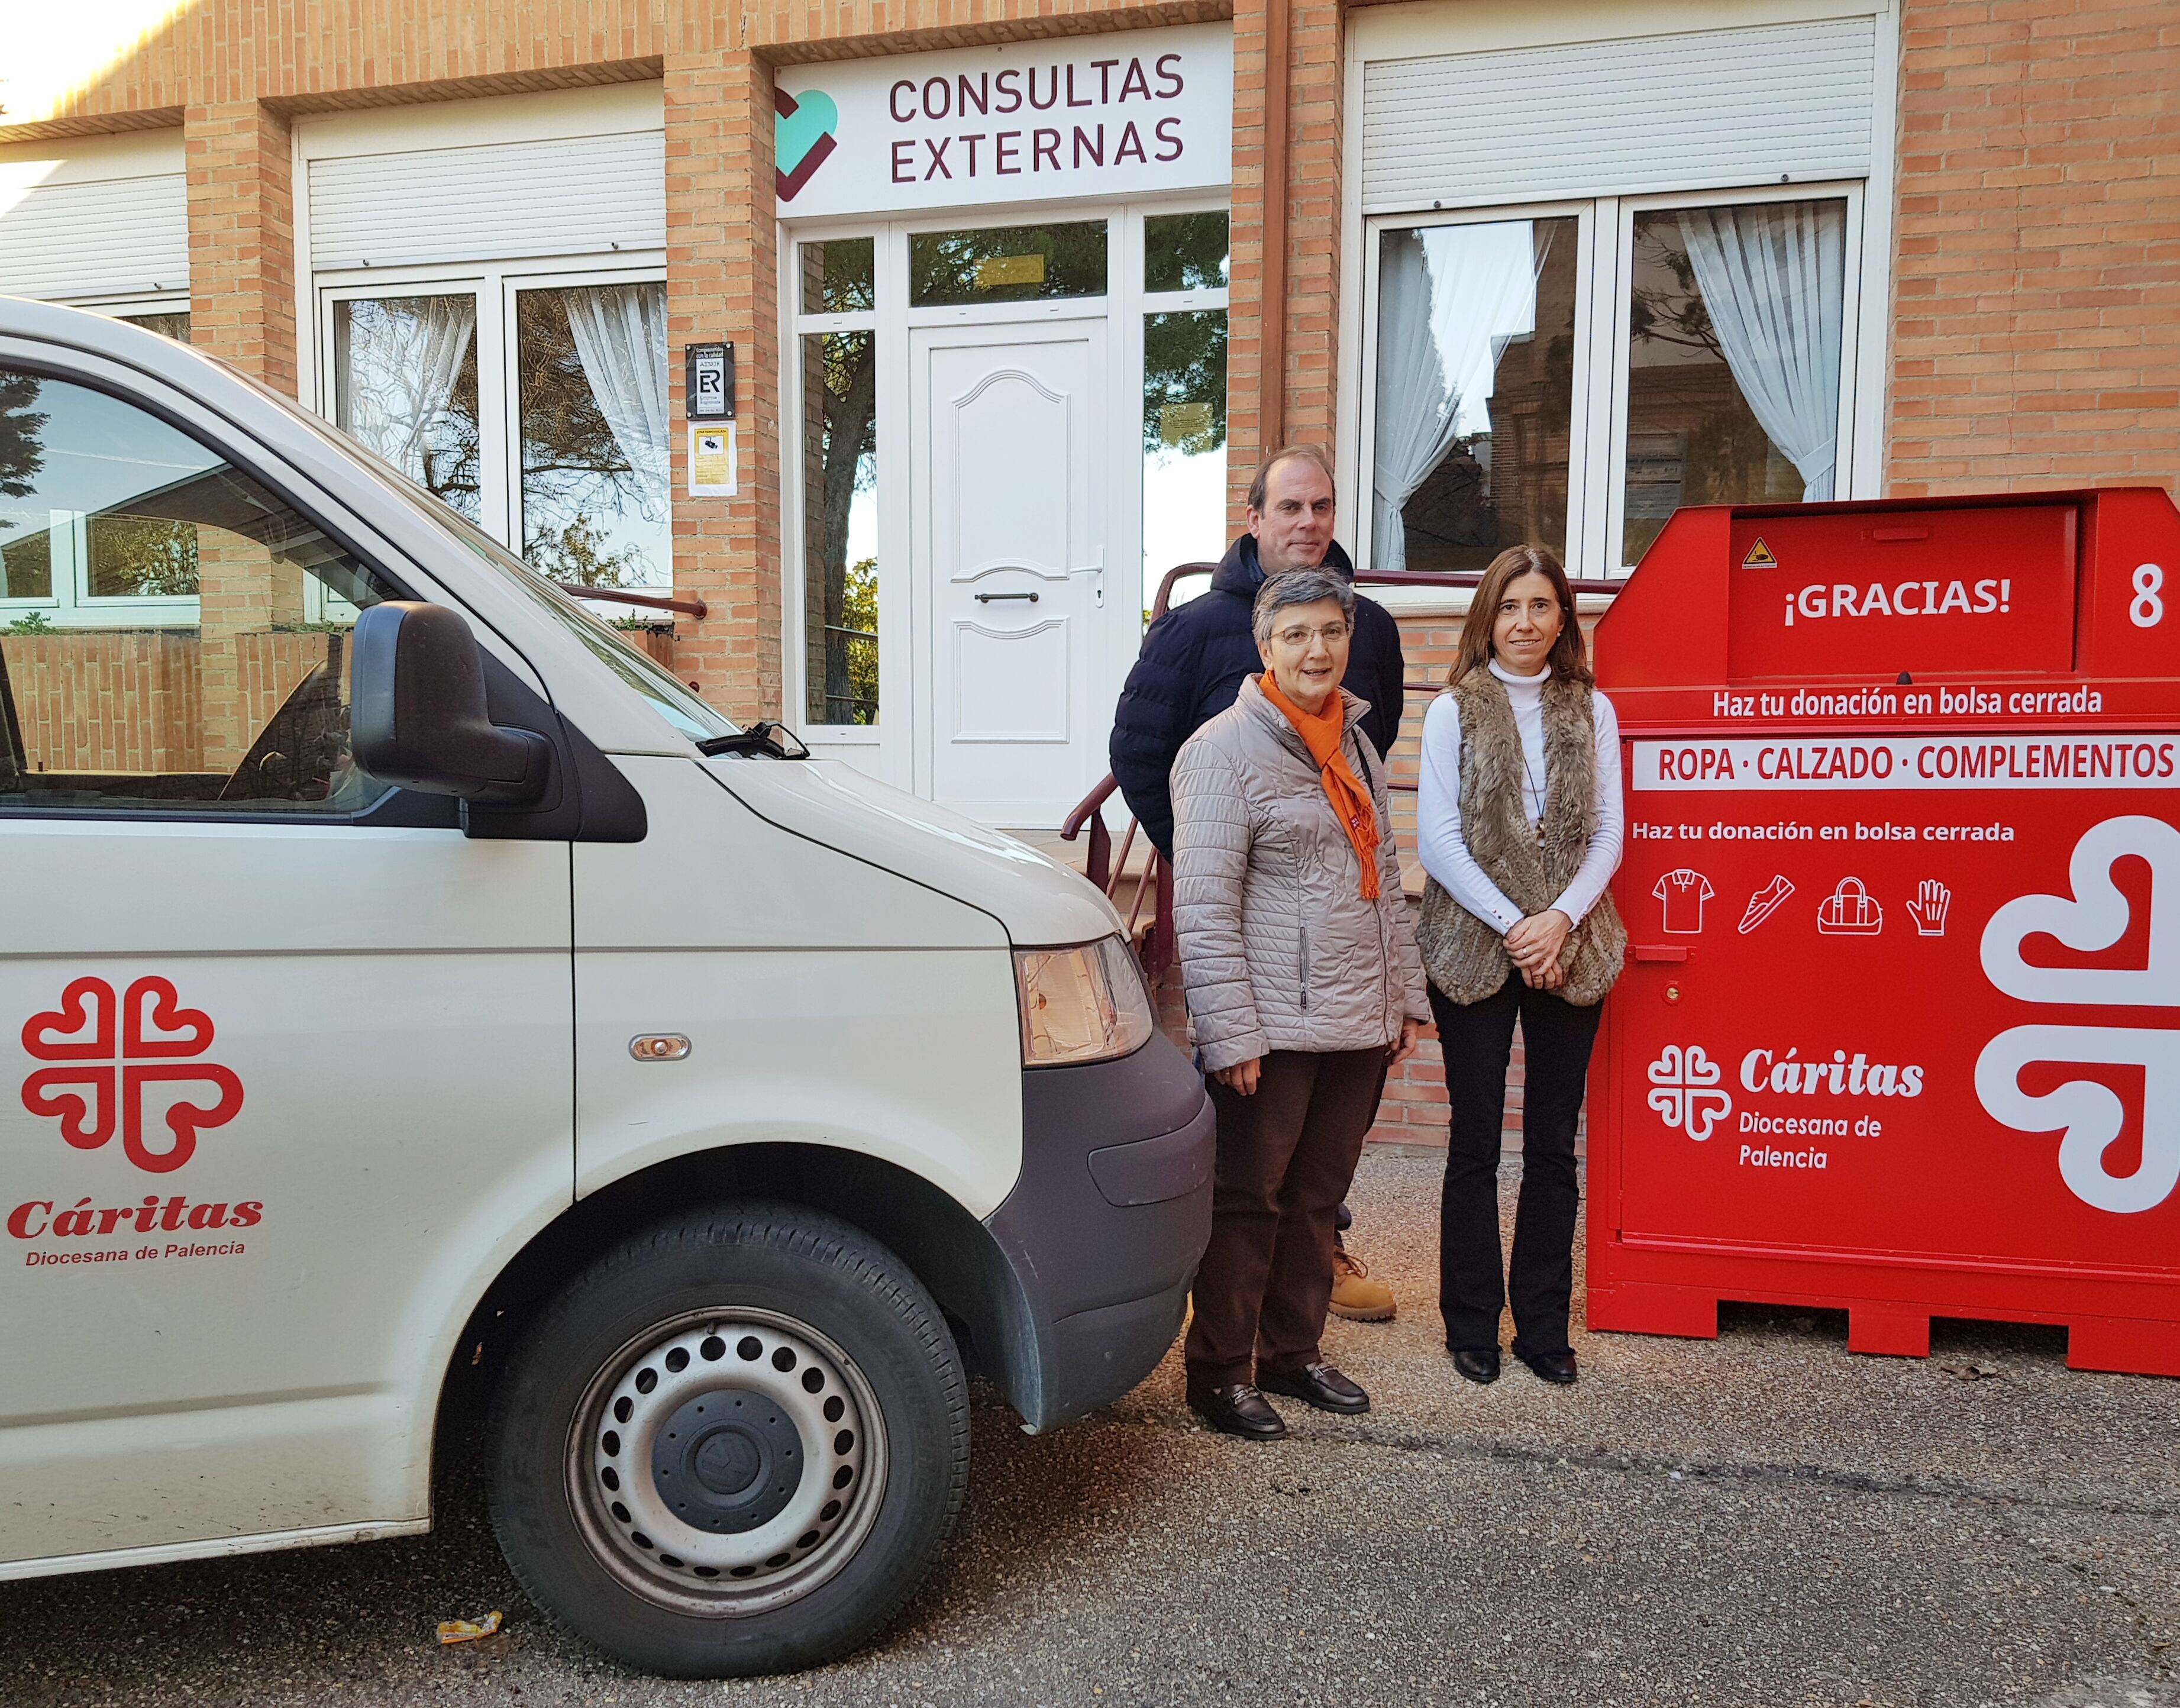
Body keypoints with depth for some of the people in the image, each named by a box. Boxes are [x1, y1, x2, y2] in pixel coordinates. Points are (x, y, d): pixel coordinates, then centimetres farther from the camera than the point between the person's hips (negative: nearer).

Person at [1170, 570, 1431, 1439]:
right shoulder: (1225, 749, -10)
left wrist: (1406, 996, 17)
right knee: (1248, 1202, 3)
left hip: (1358, 1026, 7)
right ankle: (1219, 1375, 17)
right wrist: (1231, 1035, -19)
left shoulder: (1356, 745, 15)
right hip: (1273, 1031, -7)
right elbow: (1203, 907, -15)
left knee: (1318, 1198, 16)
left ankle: (1293, 1353, 31)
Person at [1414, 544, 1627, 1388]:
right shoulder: (1452, 712, 1)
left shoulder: (1592, 710, 8)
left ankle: (1544, 1323, 20)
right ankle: (1472, 1322, 18)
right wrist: (1512, 924, -12)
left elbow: (1606, 833, 5)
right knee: (1476, 1142, 5)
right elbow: (1439, 839, -5)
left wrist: (1560, 918, -11)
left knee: (1554, 1142, 8)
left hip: (1571, 949, 2)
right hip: (1473, 948, -2)